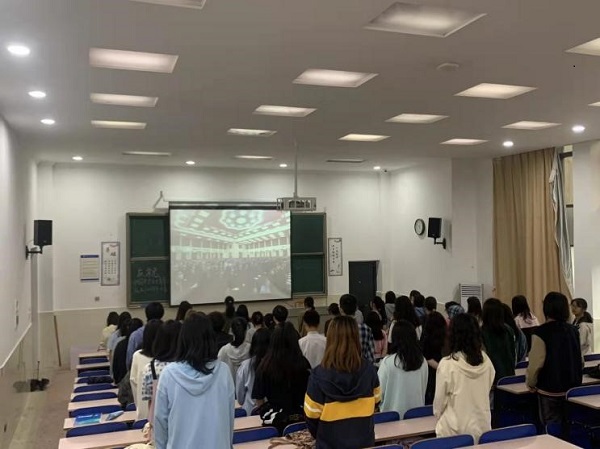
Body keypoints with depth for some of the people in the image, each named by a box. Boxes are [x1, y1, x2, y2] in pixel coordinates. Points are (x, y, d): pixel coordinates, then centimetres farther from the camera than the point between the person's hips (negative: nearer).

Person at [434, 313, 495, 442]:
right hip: (482, 426, 4)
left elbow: (440, 400, -8)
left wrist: (438, 415, 12)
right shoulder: (486, 361, -6)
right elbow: (487, 391, 9)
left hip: (455, 429, -4)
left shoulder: (447, 364, -18)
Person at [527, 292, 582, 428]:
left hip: (550, 389, -6)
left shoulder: (541, 333, -17)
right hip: (573, 388, 6)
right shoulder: (573, 330, 3)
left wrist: (531, 383, -1)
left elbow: (536, 362, -17)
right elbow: (580, 359, 12)